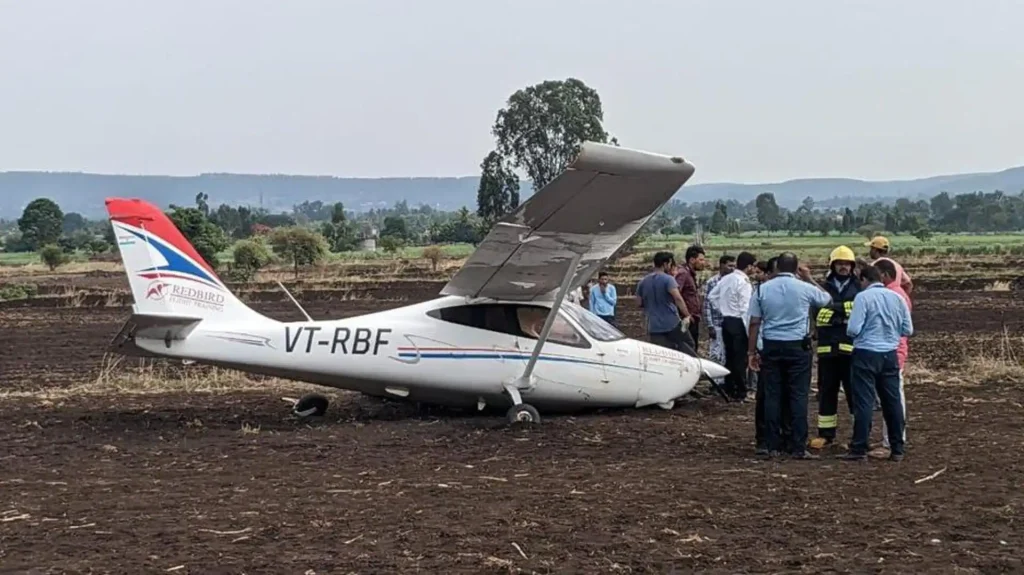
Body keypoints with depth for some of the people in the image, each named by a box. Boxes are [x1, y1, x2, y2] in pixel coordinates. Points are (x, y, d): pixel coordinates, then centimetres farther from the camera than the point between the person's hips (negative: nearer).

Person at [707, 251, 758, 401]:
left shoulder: (726, 279, 7)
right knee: (741, 359, -2)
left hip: (726, 321, 8)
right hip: (738, 323, -8)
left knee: (730, 356, 14)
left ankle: (729, 389, 21)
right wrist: (750, 331, -18)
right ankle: (741, 392, 1)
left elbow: (712, 295, 16)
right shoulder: (744, 283, -17)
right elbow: (745, 309, -20)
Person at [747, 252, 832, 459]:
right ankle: (798, 447, -1)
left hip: (771, 346, 2)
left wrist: (752, 351, 7)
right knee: (798, 396, 0)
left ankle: (770, 445, 7)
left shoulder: (763, 289, 1)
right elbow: (827, 299, 17)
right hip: (798, 346, -2)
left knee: (772, 395, 5)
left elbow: (754, 322, 1)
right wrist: (809, 278, 24)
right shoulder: (805, 288, -3)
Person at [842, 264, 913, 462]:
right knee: (892, 401, 10)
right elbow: (908, 330, 6)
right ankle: (897, 450, 15)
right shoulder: (897, 297, 5)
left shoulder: (863, 297, -10)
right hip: (890, 355, 5)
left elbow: (853, 329, -15)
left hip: (866, 354, -5)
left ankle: (859, 449, -2)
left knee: (864, 401, -2)